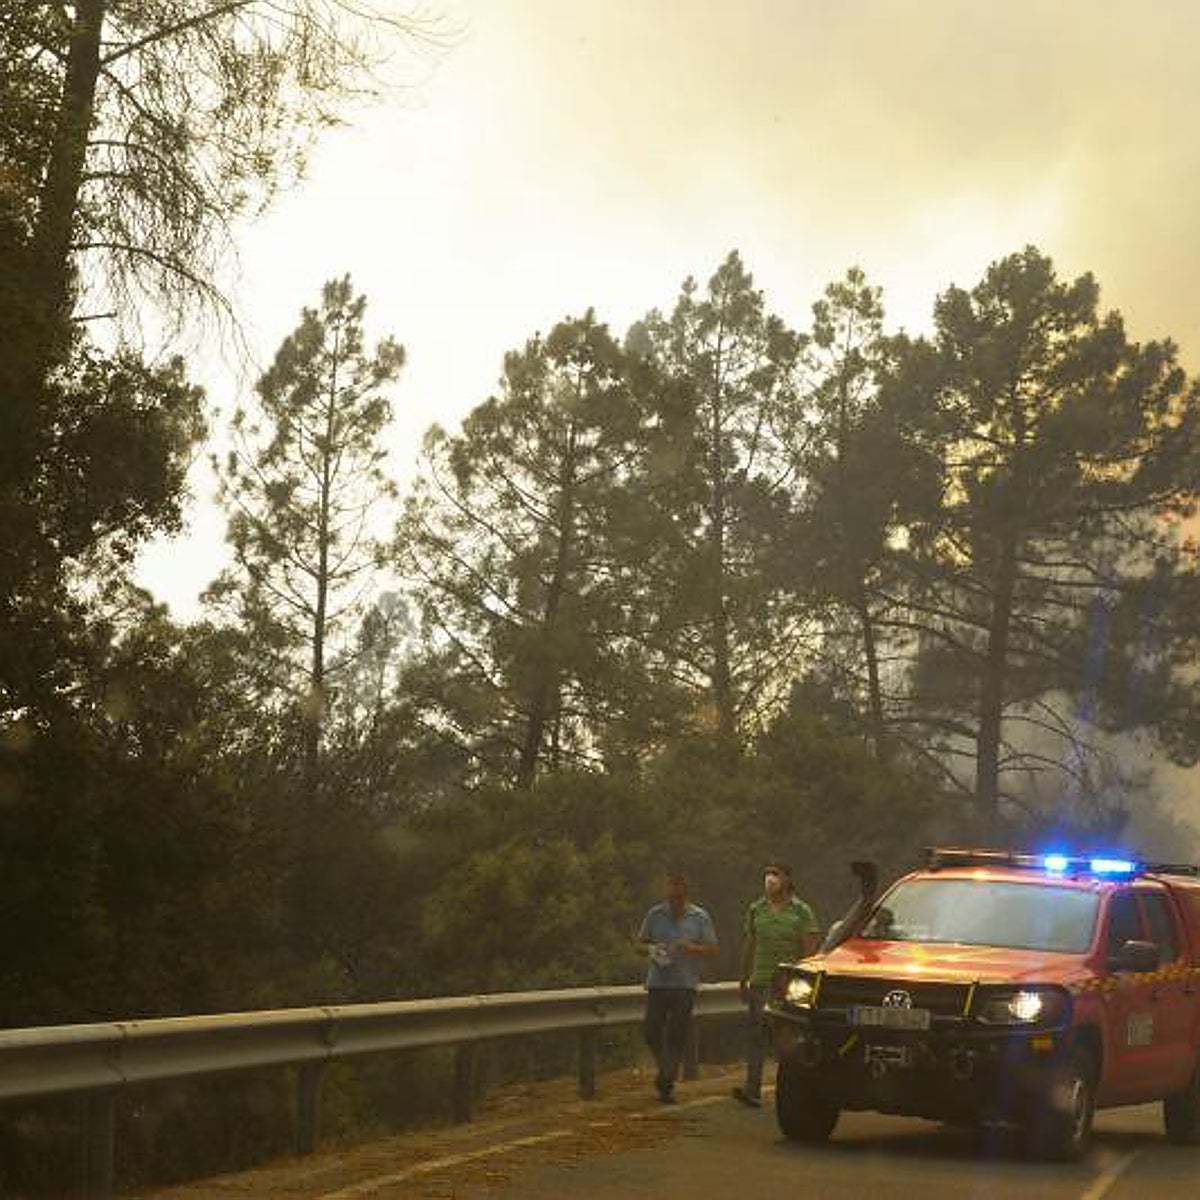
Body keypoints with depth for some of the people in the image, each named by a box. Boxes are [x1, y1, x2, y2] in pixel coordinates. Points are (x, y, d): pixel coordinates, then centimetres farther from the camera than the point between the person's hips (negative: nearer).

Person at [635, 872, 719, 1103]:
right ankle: (666, 1069, 25)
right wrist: (651, 949, -12)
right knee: (651, 1031, -2)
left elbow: (712, 949, 3)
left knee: (677, 1036, -2)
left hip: (685, 985, -1)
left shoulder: (700, 917, 2)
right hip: (657, 982, 1)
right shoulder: (654, 915, 5)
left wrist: (692, 948, -16)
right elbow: (639, 945, 11)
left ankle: (666, 1084, 6)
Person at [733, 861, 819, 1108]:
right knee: (755, 1036, -6)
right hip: (760, 983, 3)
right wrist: (743, 980, 15)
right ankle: (752, 1089, -10)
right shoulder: (756, 909, 11)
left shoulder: (801, 911, 0)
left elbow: (810, 949, -2)